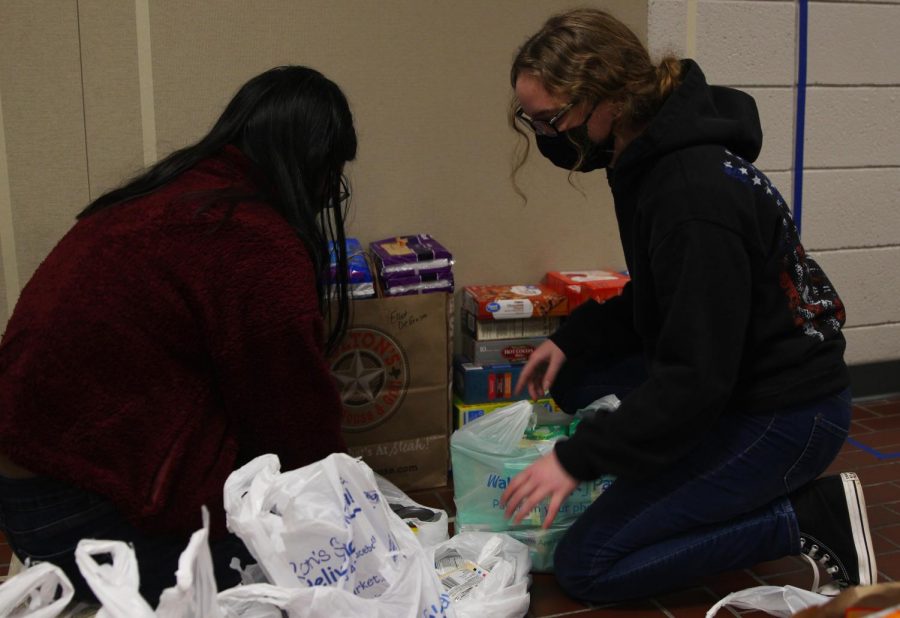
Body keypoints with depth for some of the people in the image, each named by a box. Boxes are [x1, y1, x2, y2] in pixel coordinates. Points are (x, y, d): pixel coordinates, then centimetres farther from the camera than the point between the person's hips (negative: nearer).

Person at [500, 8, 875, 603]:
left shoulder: (694, 196, -28)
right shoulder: (652, 162, 2)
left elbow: (694, 380, -27)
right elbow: (659, 299, 15)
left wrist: (577, 457, -22)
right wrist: (572, 339, 3)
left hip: (788, 415, -9)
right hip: (737, 375, 9)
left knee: (585, 566, -8)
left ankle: (811, 519, -2)